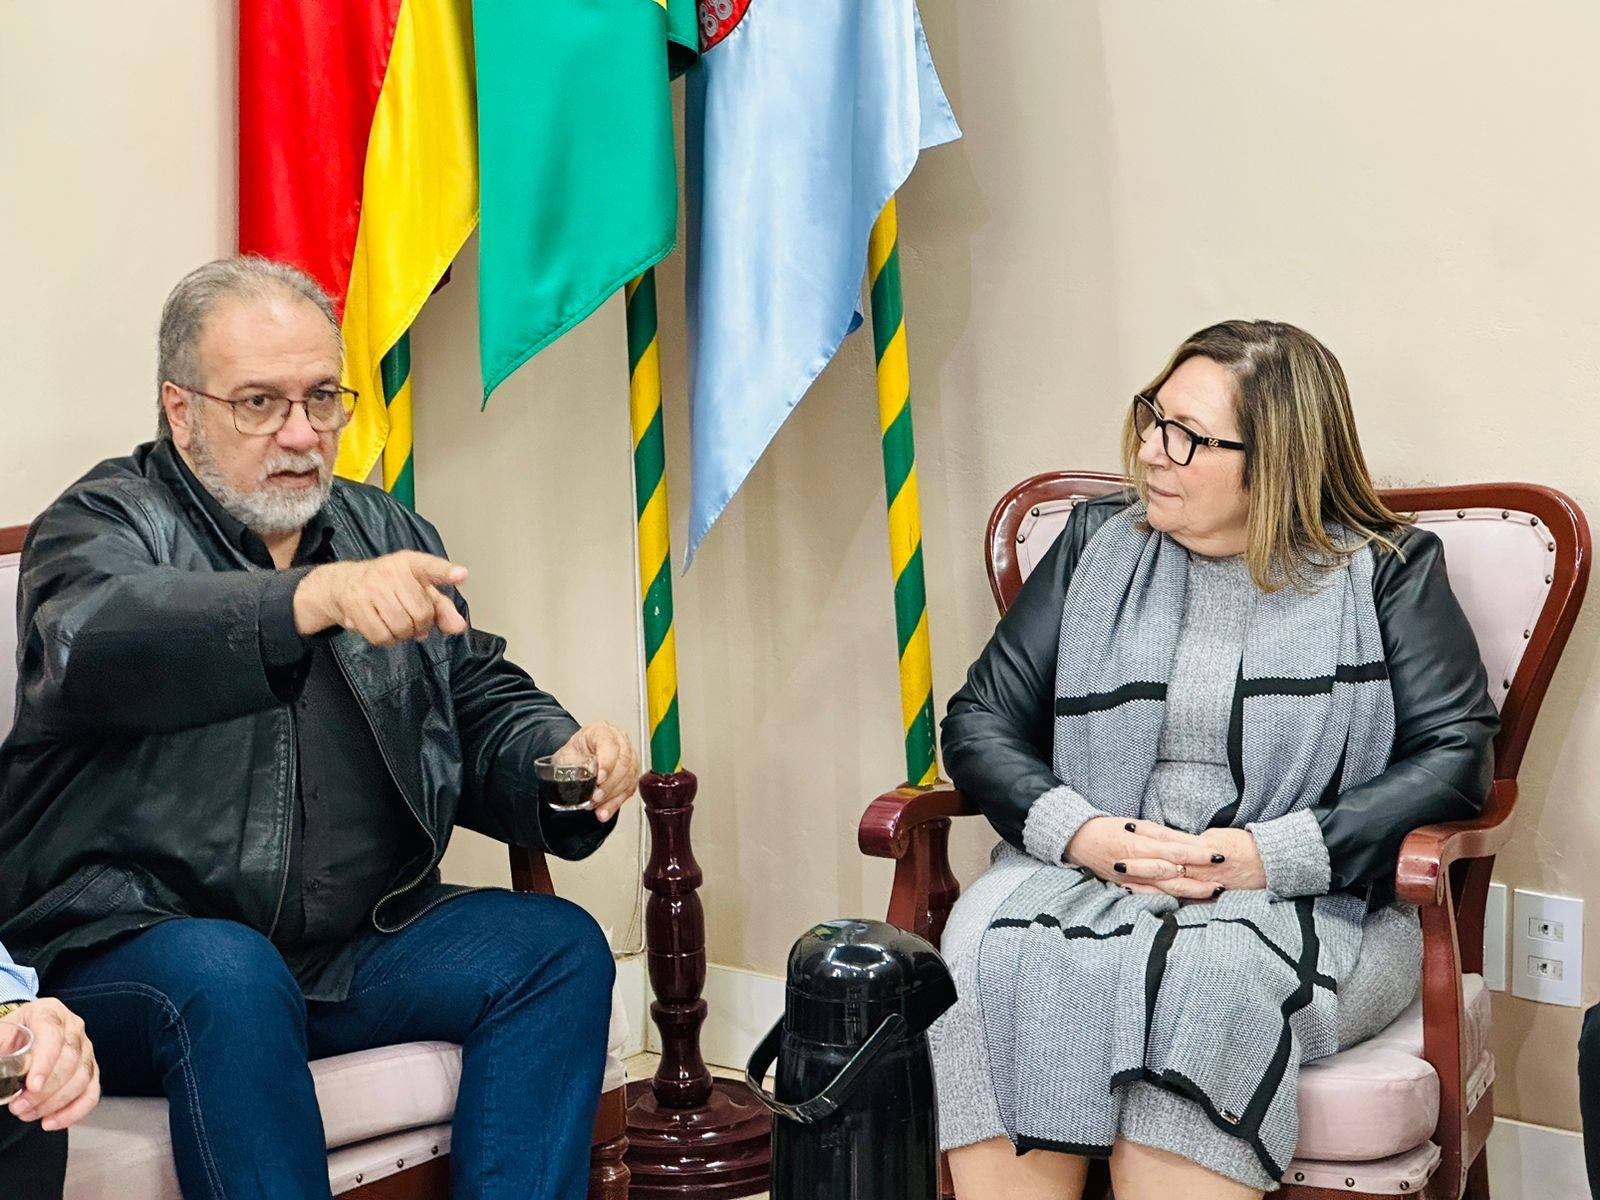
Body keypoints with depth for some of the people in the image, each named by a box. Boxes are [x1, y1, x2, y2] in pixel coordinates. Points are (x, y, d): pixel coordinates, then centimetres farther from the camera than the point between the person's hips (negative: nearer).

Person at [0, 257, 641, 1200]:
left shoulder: (387, 532, 16)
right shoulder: (107, 524, -2)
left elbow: (485, 712, 15)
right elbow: (89, 644, -26)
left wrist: (562, 761, -10)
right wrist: (318, 597, -43)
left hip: (361, 943, 5)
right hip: (131, 950, -5)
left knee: (561, 946, -15)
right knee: (226, 977, -35)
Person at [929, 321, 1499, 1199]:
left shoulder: (1388, 570, 8)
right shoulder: (1095, 542, 15)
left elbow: (1456, 754, -3)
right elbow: (980, 720, 12)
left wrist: (1268, 855, -15)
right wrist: (1080, 832, -9)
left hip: (1307, 898, -2)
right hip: (1082, 872, 3)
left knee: (1205, 980, -37)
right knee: (992, 957, -31)